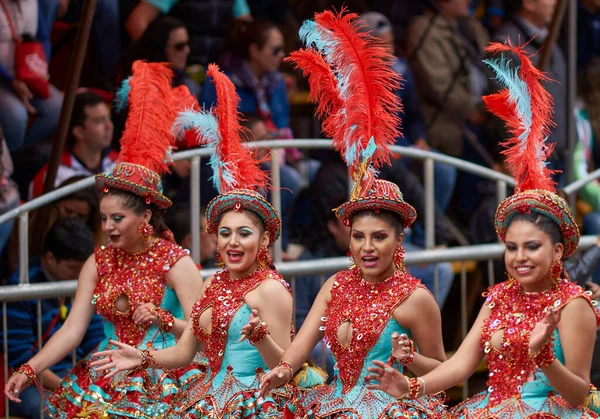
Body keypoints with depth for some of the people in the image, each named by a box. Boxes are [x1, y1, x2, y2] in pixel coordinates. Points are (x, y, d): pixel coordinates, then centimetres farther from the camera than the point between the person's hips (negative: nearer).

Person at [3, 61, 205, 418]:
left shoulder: (177, 264, -6)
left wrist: (163, 320, -22)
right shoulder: (98, 263, 8)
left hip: (161, 383, -4)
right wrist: (29, 370, -8)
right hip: (106, 380, 4)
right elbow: (72, 330, 3)